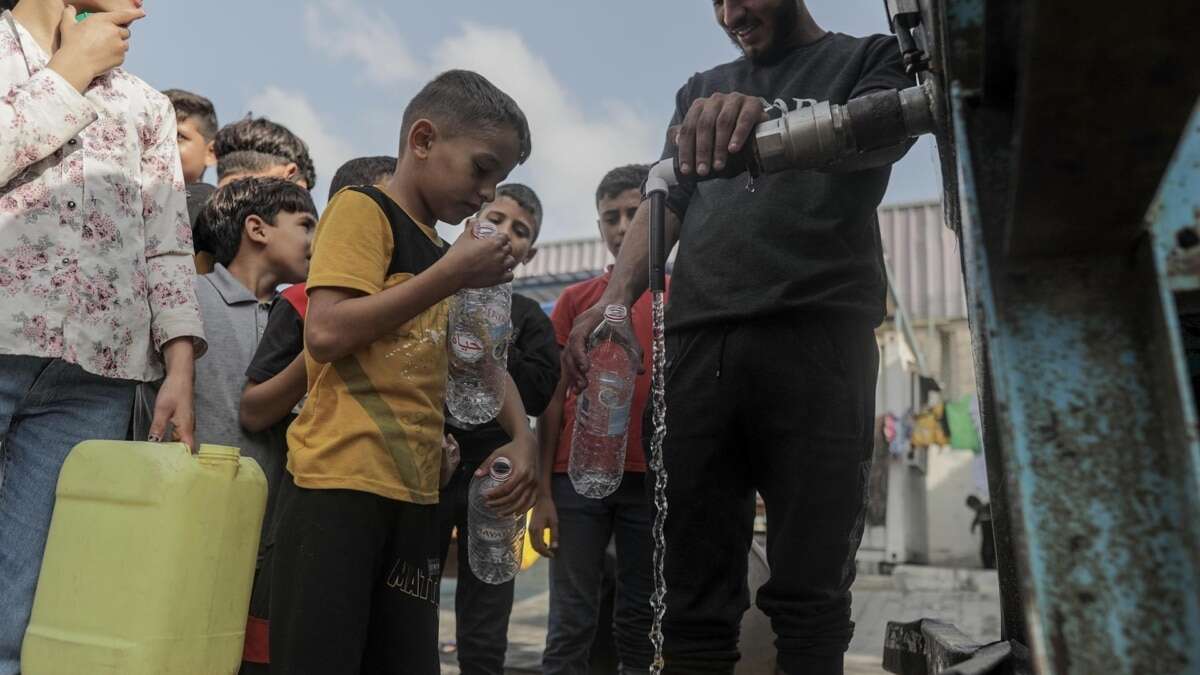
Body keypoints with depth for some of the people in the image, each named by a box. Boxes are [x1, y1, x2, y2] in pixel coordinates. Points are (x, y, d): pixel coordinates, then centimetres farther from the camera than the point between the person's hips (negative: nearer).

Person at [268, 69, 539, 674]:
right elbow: (324, 333, -17)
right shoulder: (362, 209, -3)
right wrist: (450, 276, -13)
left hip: (415, 494, 8)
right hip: (340, 483, -8)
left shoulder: (440, 255, 20)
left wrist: (521, 437, 9)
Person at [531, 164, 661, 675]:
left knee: (639, 621, 8)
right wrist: (542, 493, 0)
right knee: (570, 623, 2)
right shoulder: (575, 300, 11)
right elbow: (553, 400, 7)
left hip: (652, 478, 0)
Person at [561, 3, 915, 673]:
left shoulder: (873, 58, 16)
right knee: (695, 592, 2)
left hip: (816, 333, -3)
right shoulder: (701, 90, 27)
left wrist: (769, 118, -27)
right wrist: (613, 298, -2)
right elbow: (663, 205, 16)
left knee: (809, 591, -3)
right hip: (697, 340, 3)